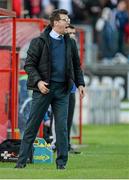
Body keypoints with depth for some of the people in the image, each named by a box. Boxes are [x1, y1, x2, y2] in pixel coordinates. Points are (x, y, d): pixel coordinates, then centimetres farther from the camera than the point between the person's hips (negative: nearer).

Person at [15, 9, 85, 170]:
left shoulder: (70, 43, 10)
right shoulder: (39, 42, -3)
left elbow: (76, 66, 17)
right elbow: (29, 64, -4)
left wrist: (80, 84, 5)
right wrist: (38, 81, -17)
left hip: (62, 90, 3)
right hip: (43, 88, -3)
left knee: (62, 127, 1)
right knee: (32, 126, 0)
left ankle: (62, 162, 7)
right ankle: (21, 161, 5)